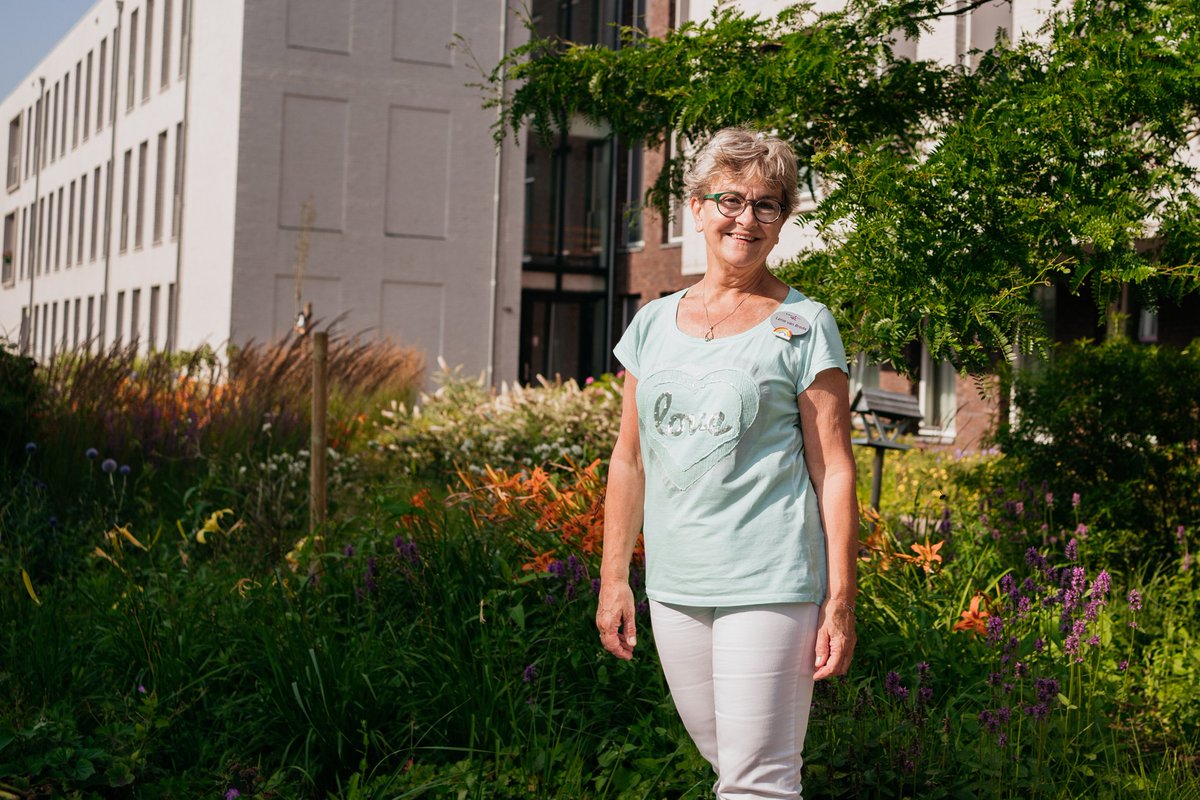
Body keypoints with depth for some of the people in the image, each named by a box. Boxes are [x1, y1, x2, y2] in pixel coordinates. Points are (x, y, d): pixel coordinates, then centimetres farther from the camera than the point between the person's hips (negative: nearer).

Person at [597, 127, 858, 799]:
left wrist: (841, 604, -9)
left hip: (770, 587, -5)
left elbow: (834, 471, -4)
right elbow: (630, 459, 14)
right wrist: (614, 581, 11)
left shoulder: (804, 327, -2)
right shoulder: (654, 323, 10)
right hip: (673, 586, 5)